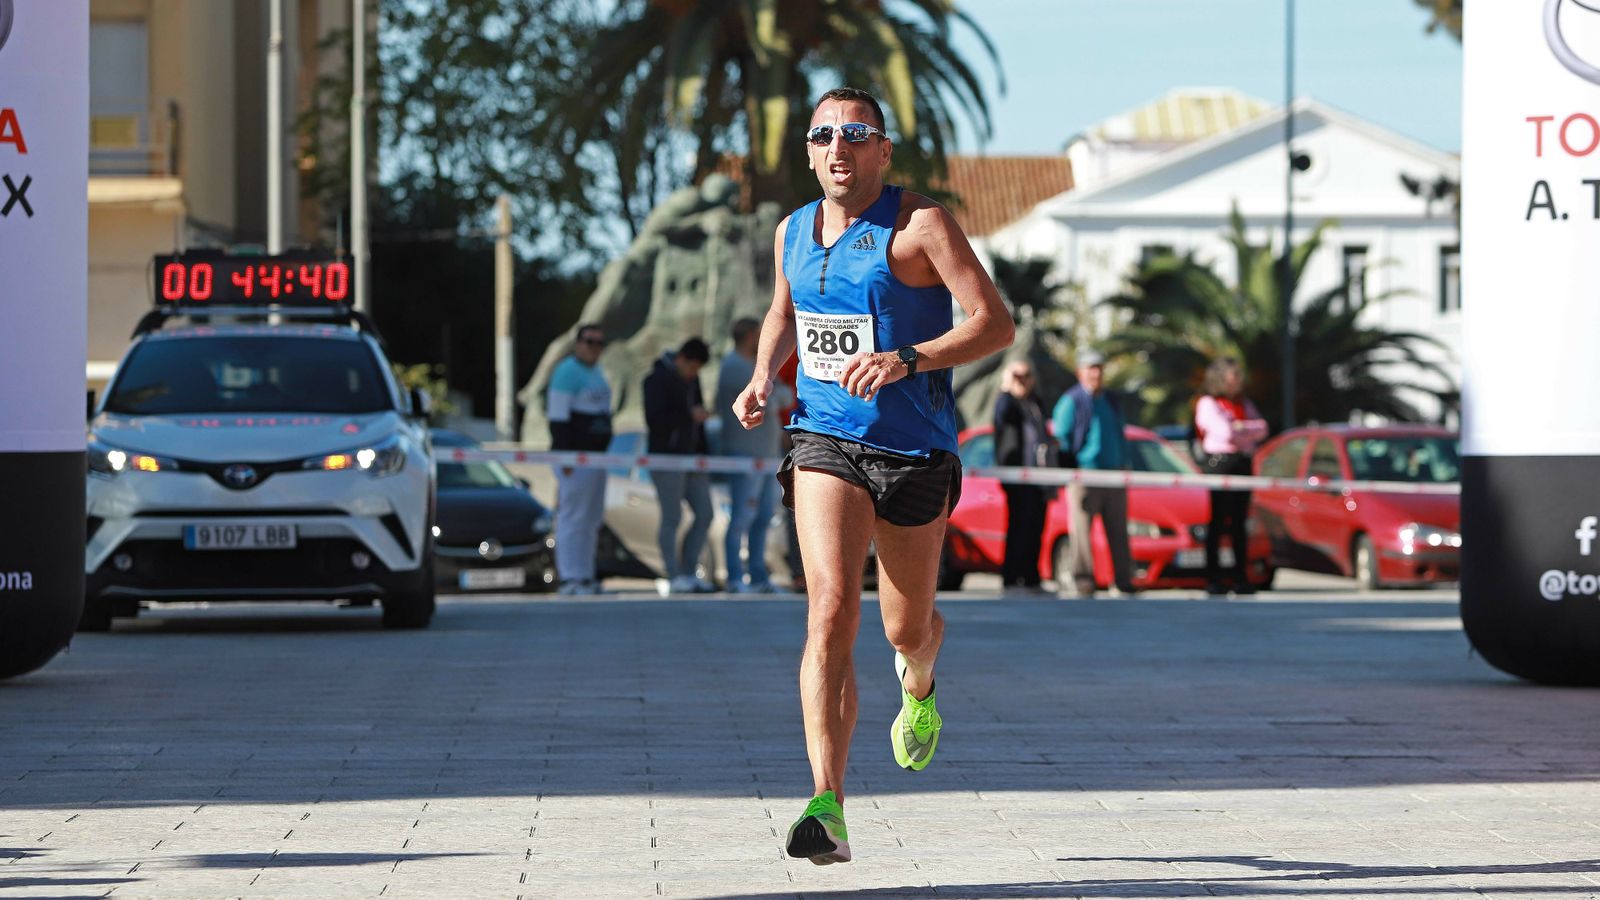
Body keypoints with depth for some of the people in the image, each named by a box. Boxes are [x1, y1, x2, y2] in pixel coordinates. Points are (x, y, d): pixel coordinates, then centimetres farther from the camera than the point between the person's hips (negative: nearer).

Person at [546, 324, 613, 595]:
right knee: (573, 516, -11)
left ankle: (585, 576, 15)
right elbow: (558, 417, -17)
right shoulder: (568, 372, -11)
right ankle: (569, 578, -12)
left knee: (592, 519, 11)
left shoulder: (595, 372, 19)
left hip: (595, 457, 10)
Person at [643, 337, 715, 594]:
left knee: (704, 514, 4)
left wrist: (704, 453, 15)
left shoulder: (691, 379, 15)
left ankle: (689, 572, 10)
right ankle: (675, 578, -5)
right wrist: (689, 415, -23)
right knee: (672, 518, -7)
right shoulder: (658, 378, -9)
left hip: (692, 457, 8)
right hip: (667, 457, -8)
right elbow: (654, 420, -18)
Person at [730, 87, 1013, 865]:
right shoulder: (793, 232, 8)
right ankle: (827, 810, -26)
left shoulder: (920, 225, -9)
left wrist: (905, 360, -28)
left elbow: (996, 324, -15)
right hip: (825, 442, 2)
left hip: (914, 450, -2)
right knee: (831, 608, -19)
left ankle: (919, 688, 55)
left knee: (905, 627, 13)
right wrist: (762, 378, 9)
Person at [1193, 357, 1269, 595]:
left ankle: (1241, 578, 4)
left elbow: (1262, 430, 7)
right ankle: (1213, 579, -8)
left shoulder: (1244, 404, 20)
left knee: (1239, 523, 4)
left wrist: (1239, 428, -6)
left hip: (1242, 464, 6)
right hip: (1218, 462, -6)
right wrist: (1250, 431, 0)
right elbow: (1225, 432, -13)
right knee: (1216, 523, -7)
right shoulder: (1208, 404, 0)